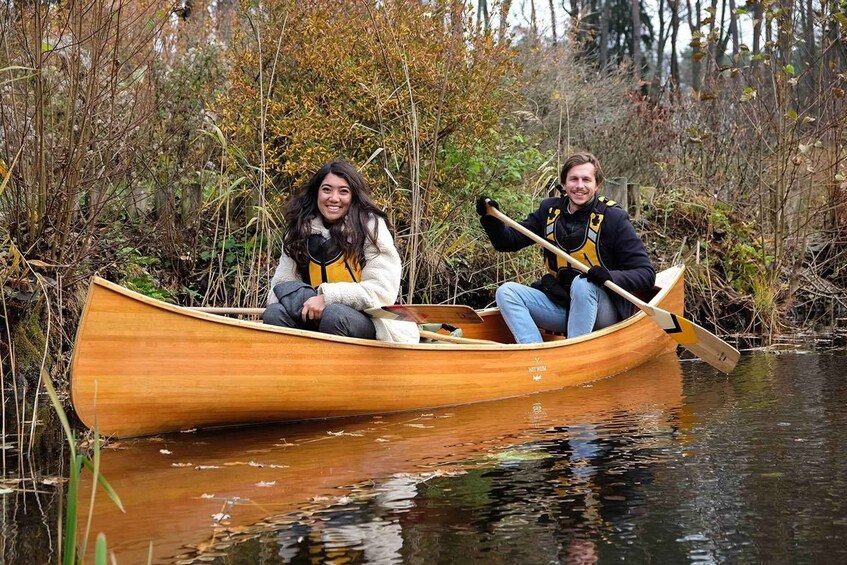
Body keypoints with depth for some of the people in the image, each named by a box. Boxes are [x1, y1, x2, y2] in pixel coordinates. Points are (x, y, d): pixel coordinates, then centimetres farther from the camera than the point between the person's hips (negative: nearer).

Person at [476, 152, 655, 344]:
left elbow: (646, 273, -11)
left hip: (604, 311, -5)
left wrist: (610, 276, -30)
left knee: (582, 284, -34)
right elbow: (507, 242, 9)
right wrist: (491, 218, -11)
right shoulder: (550, 209, 5)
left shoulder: (613, 218, -9)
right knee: (507, 292, -14)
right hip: (561, 306, 5)